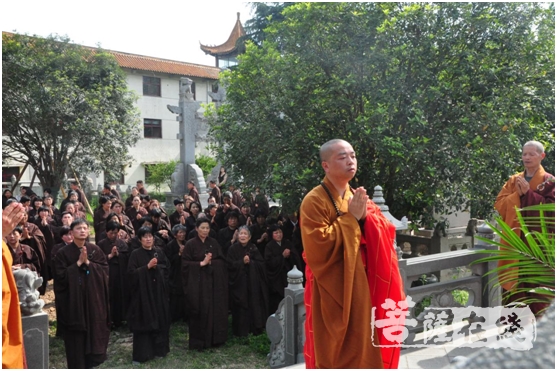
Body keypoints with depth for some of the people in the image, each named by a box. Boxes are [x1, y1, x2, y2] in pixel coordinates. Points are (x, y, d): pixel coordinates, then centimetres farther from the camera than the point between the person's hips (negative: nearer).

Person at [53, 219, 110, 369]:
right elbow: (60, 275, -11)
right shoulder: (63, 252, -3)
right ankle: (77, 365, 15)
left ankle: (89, 363, 23)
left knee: (93, 331, 7)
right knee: (76, 336, 2)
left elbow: (105, 270, -3)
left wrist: (88, 263, -14)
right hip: (73, 299, -2)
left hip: (94, 298, 2)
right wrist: (78, 263, -16)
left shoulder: (95, 250, 4)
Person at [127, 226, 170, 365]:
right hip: (143, 292, -4)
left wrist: (156, 267, -7)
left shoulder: (159, 252, 7)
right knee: (143, 321, -3)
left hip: (158, 291, 4)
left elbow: (166, 268, 12)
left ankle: (159, 348, 20)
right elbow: (131, 273, -11)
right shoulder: (136, 254, -4)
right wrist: (147, 267, -18)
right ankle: (140, 354, 6)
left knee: (160, 320, 6)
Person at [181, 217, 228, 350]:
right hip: (197, 283, -4)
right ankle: (199, 341, 9)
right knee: (200, 311, -3)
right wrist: (201, 263, -15)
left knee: (215, 310, 4)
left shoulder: (214, 243, 9)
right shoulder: (190, 244, -3)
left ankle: (214, 338, 17)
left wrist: (210, 262, -11)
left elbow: (222, 261, 6)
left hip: (213, 282, 4)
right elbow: (185, 264, -7)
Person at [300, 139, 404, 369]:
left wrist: (365, 217, -11)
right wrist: (350, 217, -18)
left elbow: (385, 233, 8)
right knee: (333, 352, 3)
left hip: (360, 286, 7)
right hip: (331, 291, -7)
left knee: (360, 349, 15)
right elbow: (318, 245, -23)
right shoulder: (314, 200, -13)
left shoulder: (358, 197, 10)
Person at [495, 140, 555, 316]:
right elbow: (499, 205, 5)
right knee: (513, 281, 6)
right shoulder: (513, 180, 14)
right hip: (514, 239, 4)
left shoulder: (549, 181, 1)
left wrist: (528, 192, -15)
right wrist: (517, 193, -10)